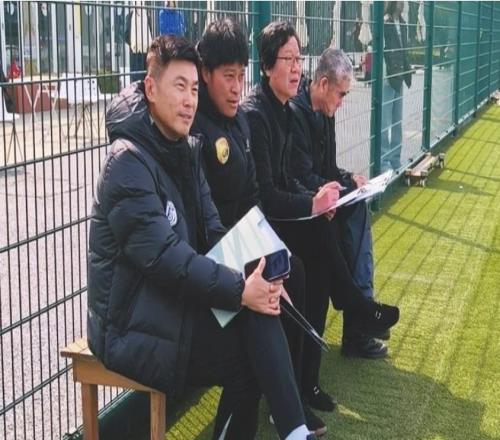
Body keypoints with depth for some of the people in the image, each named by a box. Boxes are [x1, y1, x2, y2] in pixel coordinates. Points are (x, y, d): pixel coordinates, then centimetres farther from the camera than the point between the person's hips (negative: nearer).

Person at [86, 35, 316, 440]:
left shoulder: (186, 150, 8)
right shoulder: (129, 163, -19)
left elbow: (212, 232, 5)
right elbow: (162, 254, -26)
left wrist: (252, 277, -13)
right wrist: (240, 290, -28)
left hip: (174, 298, 7)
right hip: (133, 323, -7)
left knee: (258, 311, -12)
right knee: (247, 360, -18)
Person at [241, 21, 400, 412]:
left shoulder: (284, 109, 10)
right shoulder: (254, 114, -19)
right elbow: (264, 194, -24)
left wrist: (315, 197, -3)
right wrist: (311, 205, -29)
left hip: (277, 215, 9)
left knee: (318, 262, -15)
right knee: (317, 237, -25)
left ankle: (306, 375, -8)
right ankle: (359, 310, -1)